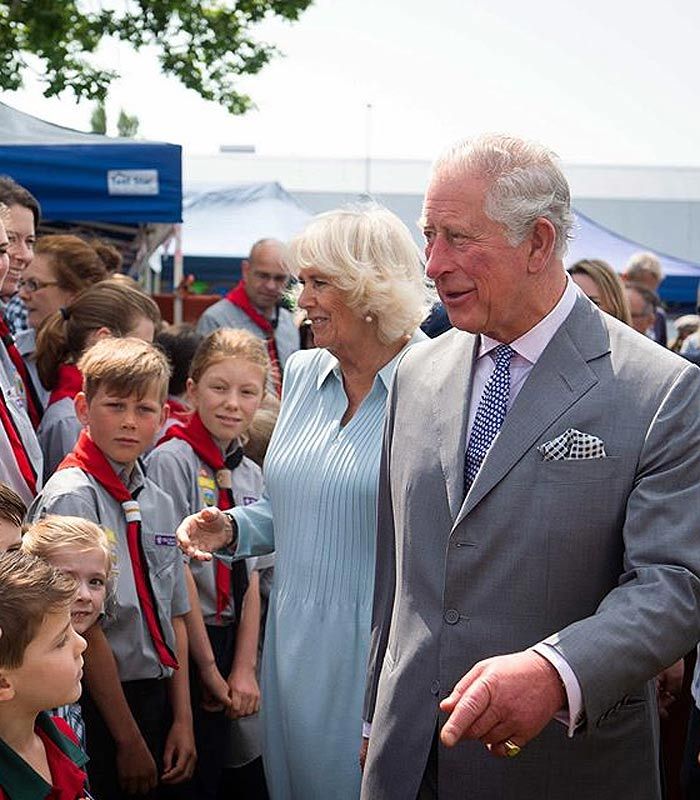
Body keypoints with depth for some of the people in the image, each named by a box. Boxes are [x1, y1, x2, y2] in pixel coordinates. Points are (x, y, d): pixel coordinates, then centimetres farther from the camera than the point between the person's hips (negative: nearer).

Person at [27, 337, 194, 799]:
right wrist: (129, 741, -13)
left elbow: (173, 617, 11)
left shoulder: (158, 502, 7)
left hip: (157, 697, 7)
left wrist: (182, 719, 6)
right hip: (100, 706, -7)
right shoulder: (71, 497, -15)